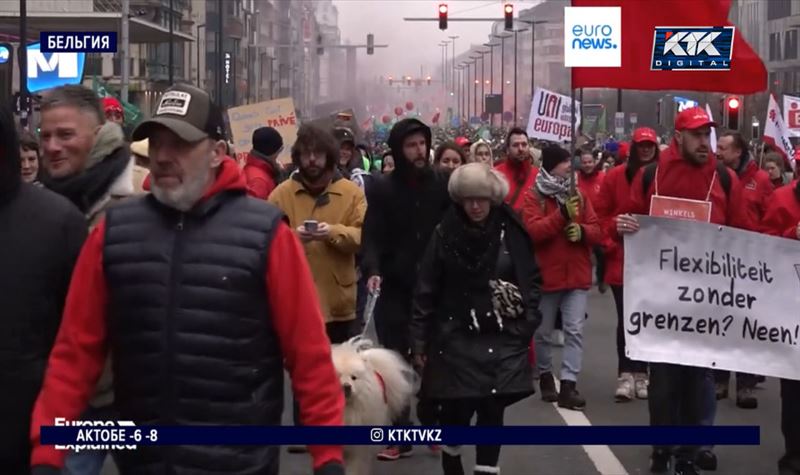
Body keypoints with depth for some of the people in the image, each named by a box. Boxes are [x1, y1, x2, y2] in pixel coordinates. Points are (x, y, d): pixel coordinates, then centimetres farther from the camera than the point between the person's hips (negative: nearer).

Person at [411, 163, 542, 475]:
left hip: (503, 339, 1)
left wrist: (529, 323, -2)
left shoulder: (512, 233, -1)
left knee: (492, 411, -1)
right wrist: (419, 342, -3)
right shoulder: (445, 235, -3)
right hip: (457, 339, -1)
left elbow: (532, 280, 7)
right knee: (456, 411, 1)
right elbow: (427, 292, -1)